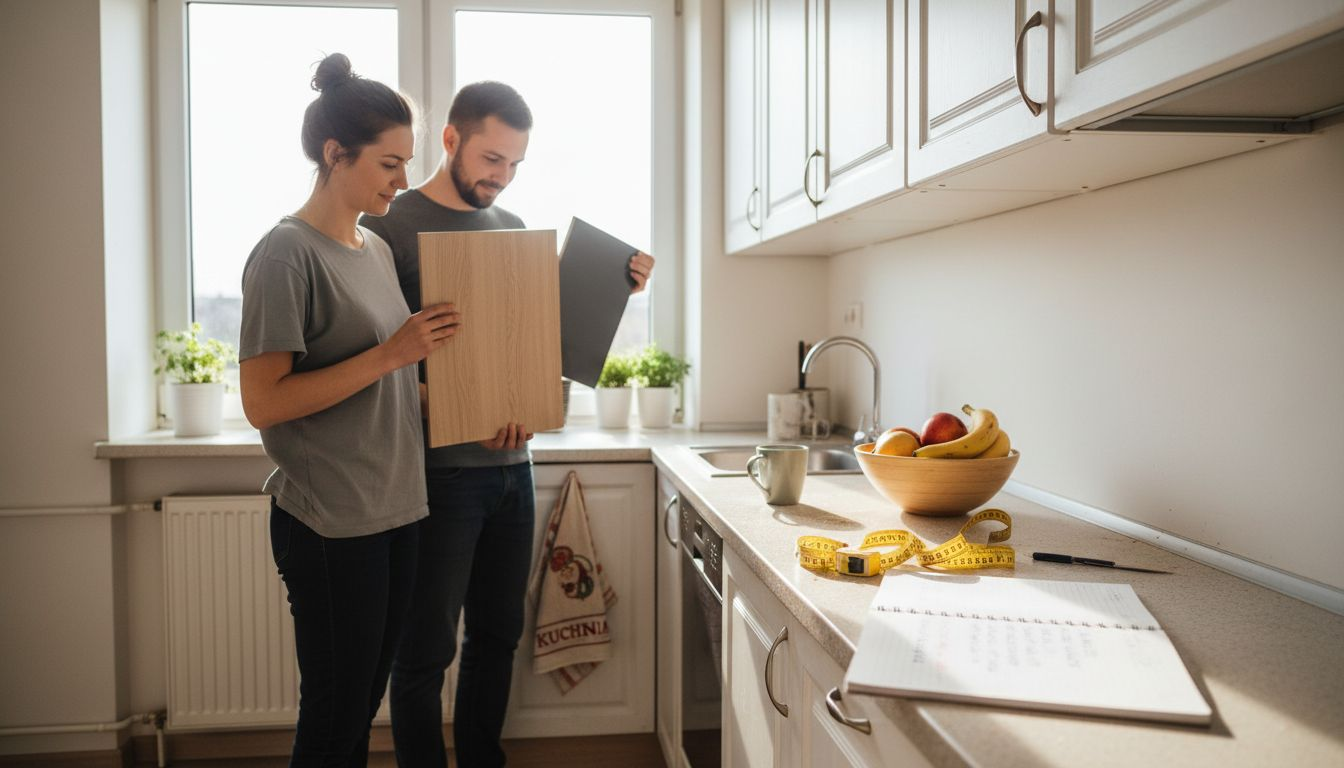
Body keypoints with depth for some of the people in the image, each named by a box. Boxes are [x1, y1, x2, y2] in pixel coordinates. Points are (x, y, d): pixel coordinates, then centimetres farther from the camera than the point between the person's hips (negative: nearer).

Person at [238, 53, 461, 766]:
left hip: (396, 511, 8)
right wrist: (389, 355, -21)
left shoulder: (377, 247, 12)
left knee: (364, 705, 18)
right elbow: (262, 402, -18)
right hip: (330, 525, -7)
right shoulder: (287, 254, -12)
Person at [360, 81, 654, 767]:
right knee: (426, 651, 5)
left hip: (511, 466, 6)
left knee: (497, 636, 17)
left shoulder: (515, 231, 11)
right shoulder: (394, 225, -7)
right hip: (437, 471, -6)